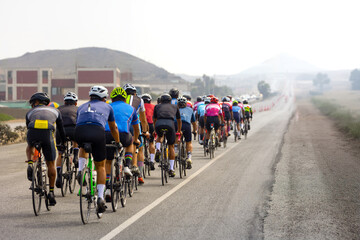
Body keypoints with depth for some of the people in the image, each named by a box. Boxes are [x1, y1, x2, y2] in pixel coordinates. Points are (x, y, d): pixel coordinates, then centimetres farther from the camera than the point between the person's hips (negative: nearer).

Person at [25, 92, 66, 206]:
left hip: (33, 133, 1)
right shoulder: (55, 110, 31)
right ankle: (51, 192, 16)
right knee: (51, 164, 16)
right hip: (47, 133, -1)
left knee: (30, 146, 38)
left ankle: (30, 165, 11)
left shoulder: (30, 112, 31)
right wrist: (63, 144, 49)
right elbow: (61, 129, 35)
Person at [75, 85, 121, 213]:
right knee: (100, 166, 16)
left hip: (79, 131, 2)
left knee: (83, 148, 40)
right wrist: (118, 143, 57)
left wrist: (78, 142, 60)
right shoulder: (107, 107, 30)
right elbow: (113, 128, 40)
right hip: (97, 132, -2)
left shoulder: (82, 107, 34)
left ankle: (80, 171, 17)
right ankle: (100, 197, 4)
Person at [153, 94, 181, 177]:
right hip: (170, 124, -1)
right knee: (171, 147, 16)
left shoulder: (157, 106, 30)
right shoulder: (175, 107, 31)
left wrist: (156, 129, 60)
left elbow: (154, 119, 42)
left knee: (159, 136, 36)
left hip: (159, 124, 1)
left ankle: (158, 150, 8)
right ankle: (171, 169, 13)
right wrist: (179, 130, 60)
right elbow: (179, 120, 44)